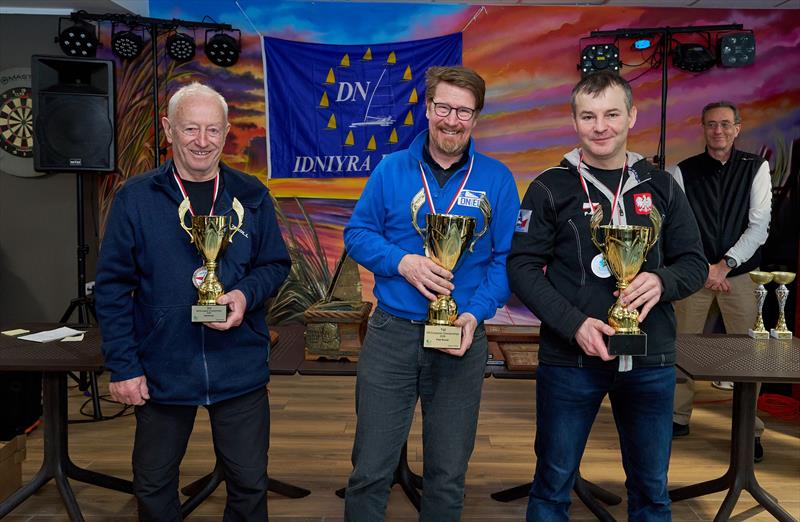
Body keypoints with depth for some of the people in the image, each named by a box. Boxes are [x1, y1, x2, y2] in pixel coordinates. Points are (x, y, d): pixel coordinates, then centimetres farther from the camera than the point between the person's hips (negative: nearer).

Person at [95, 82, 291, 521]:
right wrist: (122, 366, -6)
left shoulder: (252, 196, 1)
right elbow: (112, 287, -3)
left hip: (240, 369, 1)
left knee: (249, 484, 13)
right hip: (160, 371, 0)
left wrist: (246, 294, -15)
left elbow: (276, 264, 7)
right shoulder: (134, 198, -4)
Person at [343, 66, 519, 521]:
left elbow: (507, 258, 0)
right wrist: (401, 262, -15)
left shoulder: (497, 179, 1)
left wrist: (475, 314, -16)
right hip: (391, 334, 0)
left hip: (462, 339, 1)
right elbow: (357, 233, 4)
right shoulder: (391, 169, 1)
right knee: (371, 470, 7)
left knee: (448, 474, 15)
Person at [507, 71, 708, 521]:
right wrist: (574, 324, -18)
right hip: (570, 358, -2)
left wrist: (661, 281, -14)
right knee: (554, 485, 11)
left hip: (651, 361, 3)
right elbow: (523, 267, -6)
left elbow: (695, 263, 8)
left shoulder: (661, 186, 6)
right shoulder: (551, 188, -2)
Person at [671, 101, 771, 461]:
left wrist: (725, 265, -15)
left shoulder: (756, 168, 1)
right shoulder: (683, 172, 0)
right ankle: (679, 417, 18)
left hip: (739, 274, 0)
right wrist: (702, 268, -12)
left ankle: (750, 430, 14)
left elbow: (759, 225, -5)